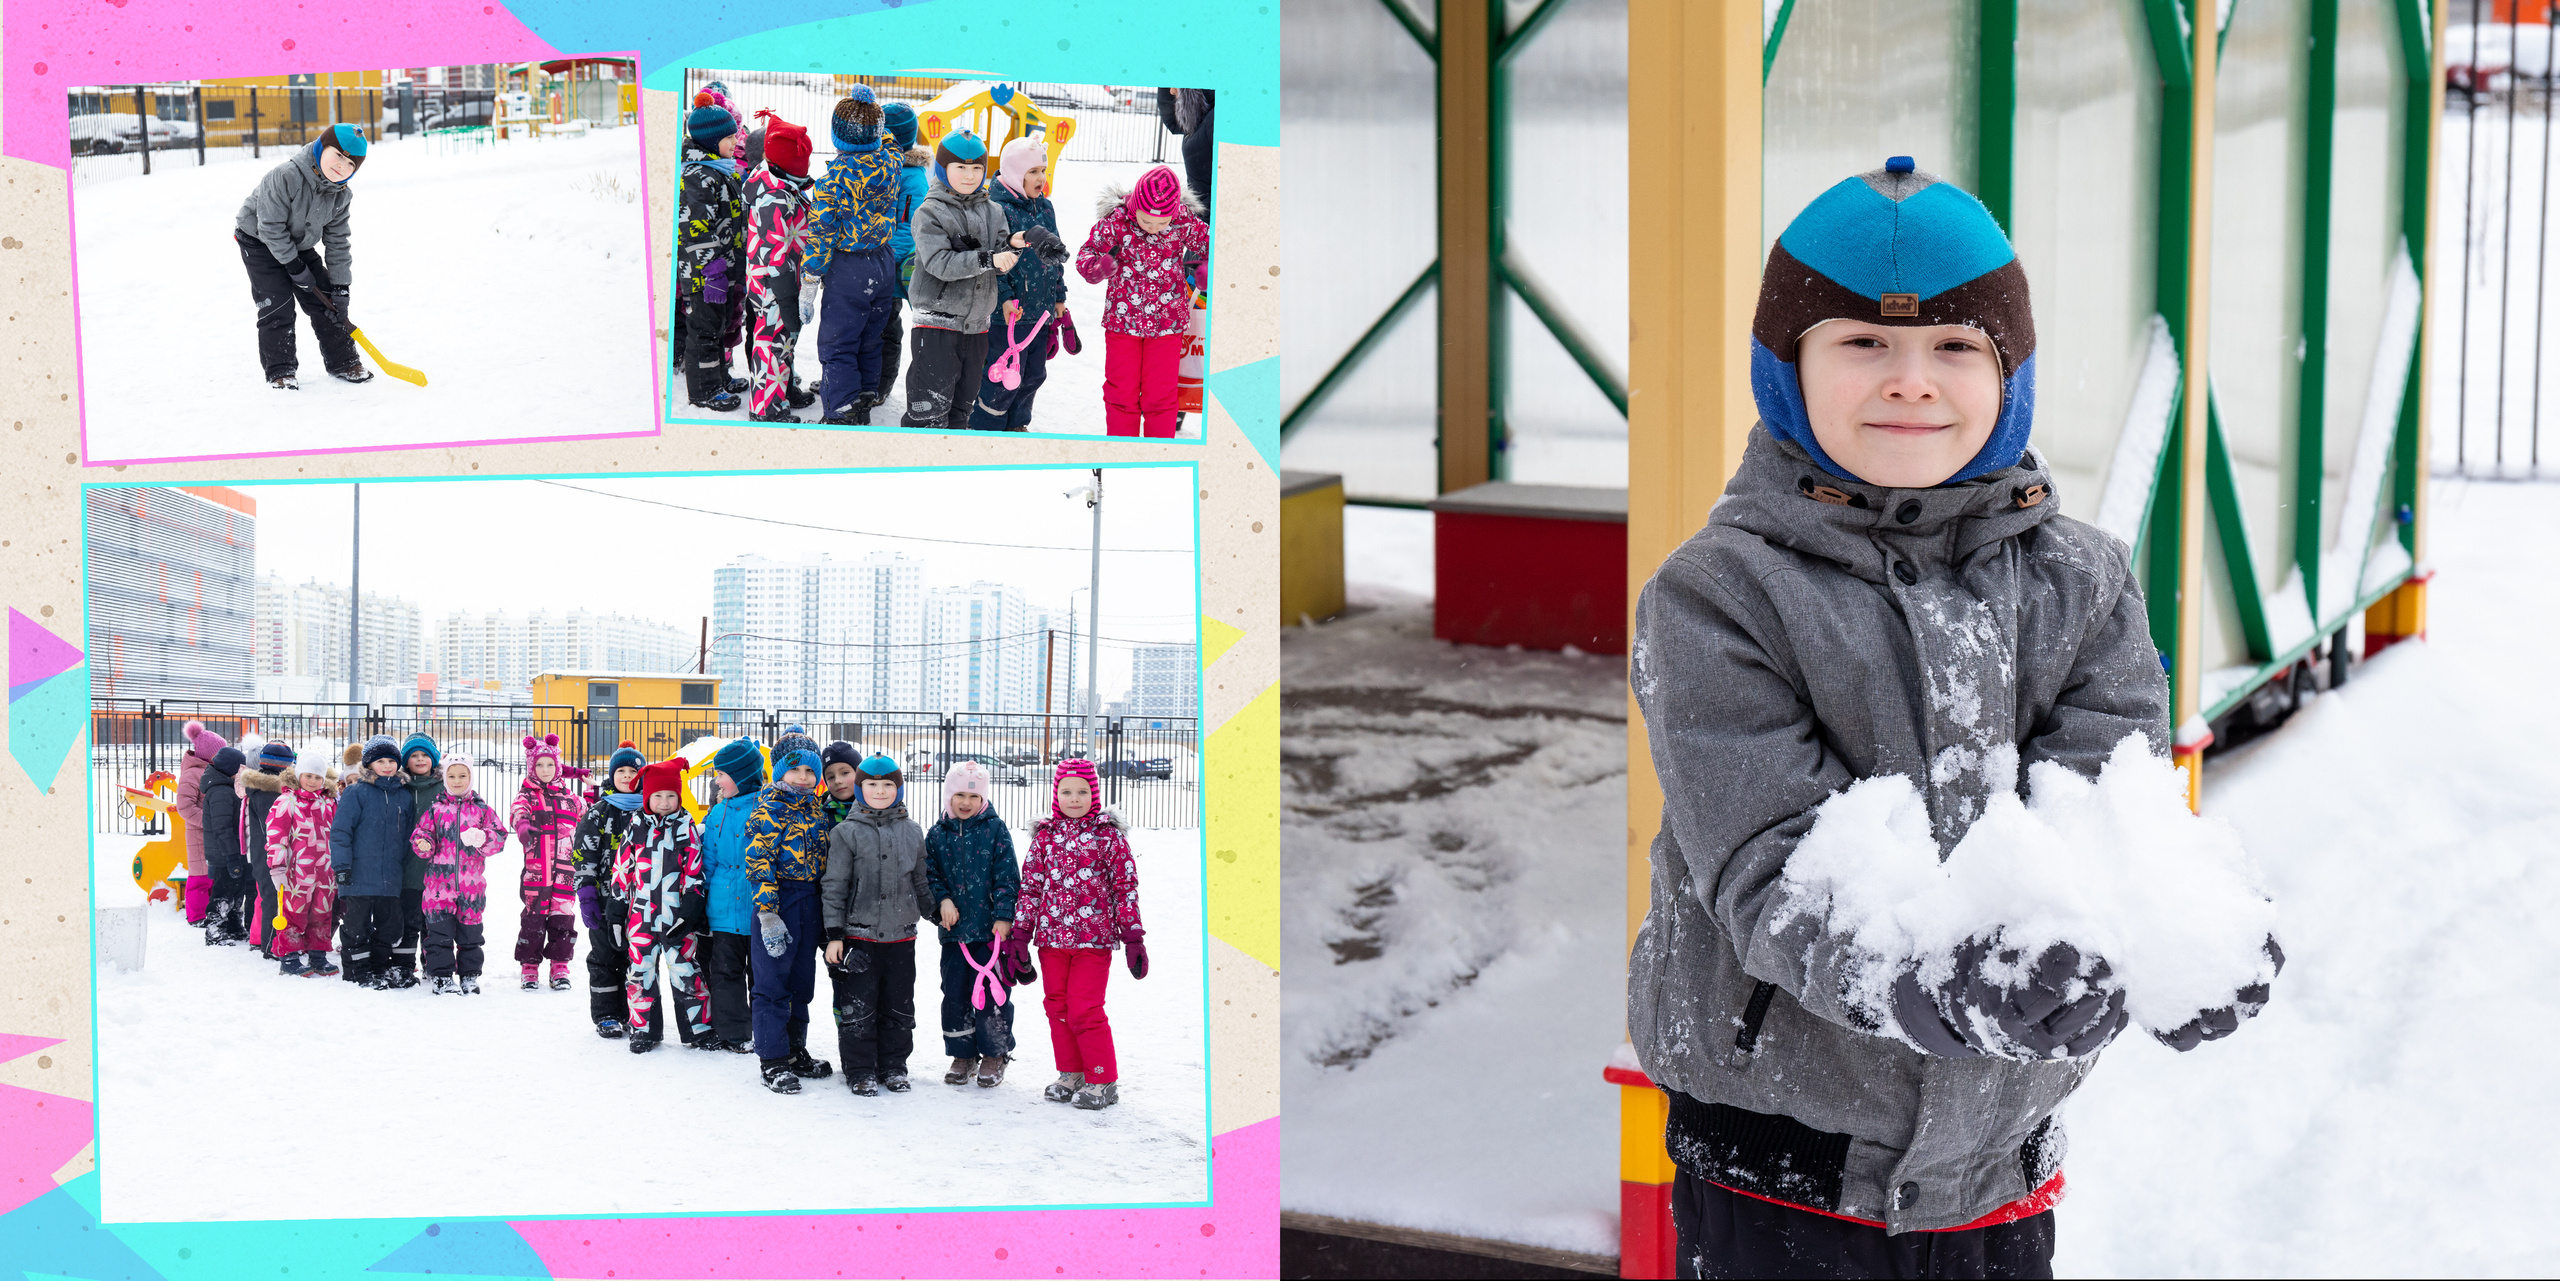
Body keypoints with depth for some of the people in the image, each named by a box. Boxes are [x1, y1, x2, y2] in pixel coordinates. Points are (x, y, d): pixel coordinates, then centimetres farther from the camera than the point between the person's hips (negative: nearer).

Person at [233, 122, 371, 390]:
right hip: (260, 243, -6)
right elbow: (271, 226, -29)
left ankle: (343, 362, 14)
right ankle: (280, 370, -1)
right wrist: (294, 266, -24)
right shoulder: (285, 177, -34)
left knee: (325, 302, 2)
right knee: (277, 305, -12)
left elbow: (338, 242, -6)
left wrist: (340, 287, -11)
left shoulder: (341, 196, -13)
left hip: (300, 245, 6)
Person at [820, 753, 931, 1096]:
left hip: (901, 936, 3)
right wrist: (834, 934, -7)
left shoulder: (912, 832, 8)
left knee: (899, 1007, 9)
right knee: (858, 1008, -1)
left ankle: (893, 1067, 22)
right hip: (859, 935, -3)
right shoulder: (846, 833, -3)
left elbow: (921, 883, 18)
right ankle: (860, 1071, 10)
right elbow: (834, 886, -3)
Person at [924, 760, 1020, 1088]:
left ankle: (994, 1055, 11)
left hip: (990, 929, -3)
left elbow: (1007, 877, -3)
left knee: (992, 993, -1)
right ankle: (963, 1055, 19)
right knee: (954, 994, 6)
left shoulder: (995, 829, -1)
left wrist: (1004, 916, -10)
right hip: (954, 929, 3)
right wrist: (943, 900, -8)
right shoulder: (938, 834, 8)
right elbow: (931, 874, 10)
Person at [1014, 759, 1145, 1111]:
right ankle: (1071, 1074, 21)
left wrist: (1133, 937, -3)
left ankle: (1103, 1081, 3)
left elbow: (1126, 887, 0)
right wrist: (1020, 934, 7)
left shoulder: (1108, 835, -1)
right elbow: (1031, 886, 11)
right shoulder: (1045, 835, 9)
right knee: (1057, 1008, 7)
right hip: (1052, 936, 4)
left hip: (1093, 937, -4)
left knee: (1085, 1011, -8)